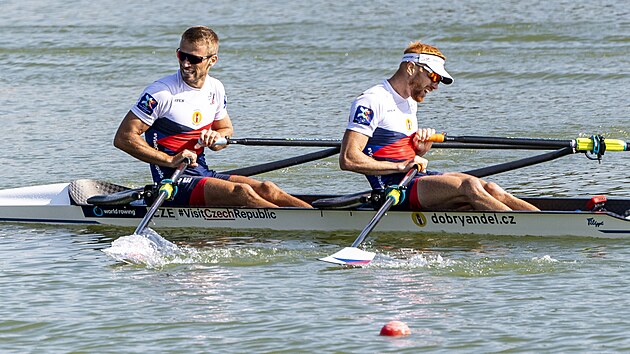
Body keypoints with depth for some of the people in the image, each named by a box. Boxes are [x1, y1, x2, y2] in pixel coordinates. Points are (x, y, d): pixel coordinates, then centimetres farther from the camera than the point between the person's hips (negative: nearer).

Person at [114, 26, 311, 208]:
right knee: (241, 192, -28)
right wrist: (170, 160, -19)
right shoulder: (161, 92, -11)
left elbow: (226, 130, 25)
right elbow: (123, 138, -13)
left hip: (204, 174, 7)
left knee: (265, 189, -15)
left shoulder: (215, 89, 9)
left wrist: (216, 137, -1)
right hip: (173, 182, -7)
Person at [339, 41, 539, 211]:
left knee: (490, 189, -14)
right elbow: (348, 160, -17)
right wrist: (402, 166, -18)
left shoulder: (410, 103, 21)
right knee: (470, 187, -28)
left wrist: (421, 149, 6)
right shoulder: (372, 101, -9)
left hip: (417, 179, 9)